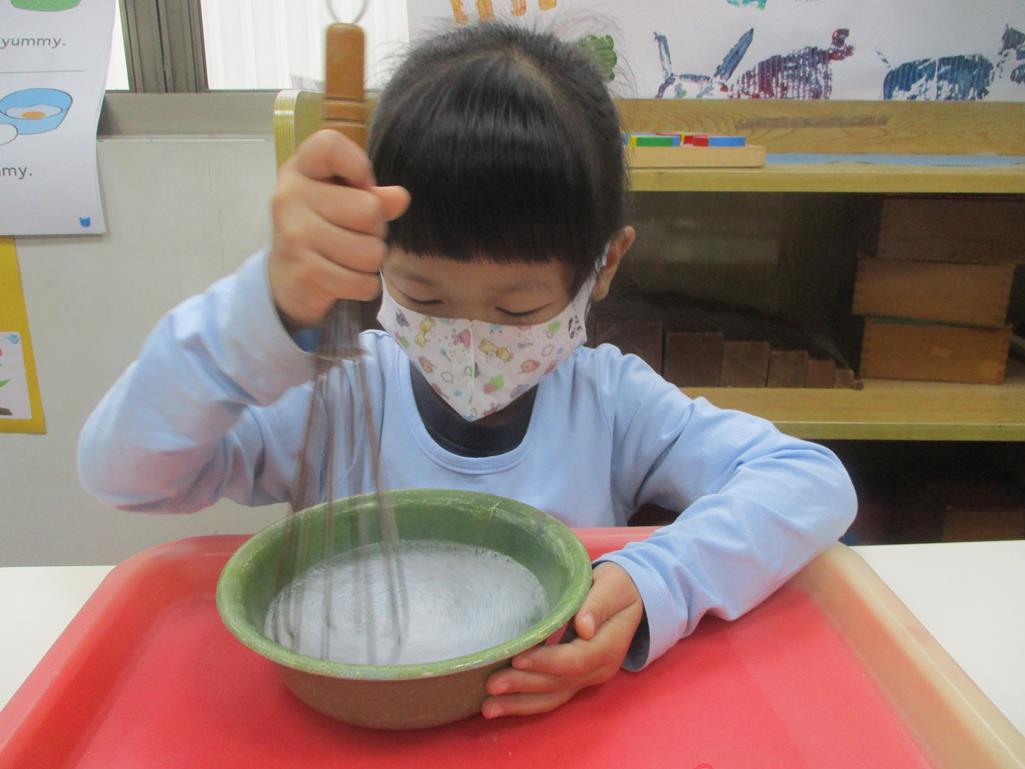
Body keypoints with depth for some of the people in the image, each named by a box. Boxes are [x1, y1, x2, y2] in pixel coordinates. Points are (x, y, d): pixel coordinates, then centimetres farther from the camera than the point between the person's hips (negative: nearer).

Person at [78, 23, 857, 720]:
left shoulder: (610, 400, -9)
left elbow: (815, 484, -14)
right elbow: (120, 470, -18)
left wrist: (655, 589, -29)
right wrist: (270, 313, -34)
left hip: (571, 716, 1)